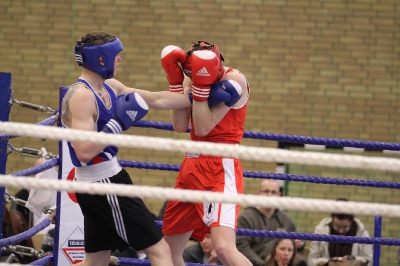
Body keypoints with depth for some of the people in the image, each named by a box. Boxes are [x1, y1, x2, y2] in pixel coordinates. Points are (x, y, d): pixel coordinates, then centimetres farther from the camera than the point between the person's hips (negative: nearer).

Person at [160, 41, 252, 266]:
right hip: (193, 166, 8)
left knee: (224, 247, -26)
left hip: (221, 167, -8)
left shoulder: (234, 80, -12)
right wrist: (175, 81, -6)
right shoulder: (192, 77, 7)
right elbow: (180, 126, -1)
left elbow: (203, 127, -17)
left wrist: (201, 85, -22)